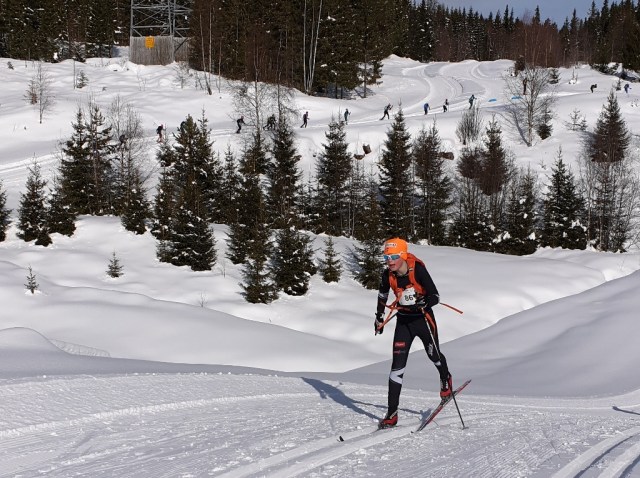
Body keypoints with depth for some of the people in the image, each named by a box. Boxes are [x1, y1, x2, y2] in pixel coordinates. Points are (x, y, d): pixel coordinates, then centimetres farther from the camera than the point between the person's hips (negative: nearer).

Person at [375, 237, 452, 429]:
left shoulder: (418, 270, -24)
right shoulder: (388, 274, -11)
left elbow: (435, 296, -22)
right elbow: (383, 293, 12)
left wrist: (425, 302, -42)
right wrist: (379, 317, 20)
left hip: (423, 319, -3)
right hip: (403, 321, 3)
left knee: (434, 355, 17)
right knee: (397, 365, -5)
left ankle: (446, 379, 54)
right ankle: (392, 414, -5)